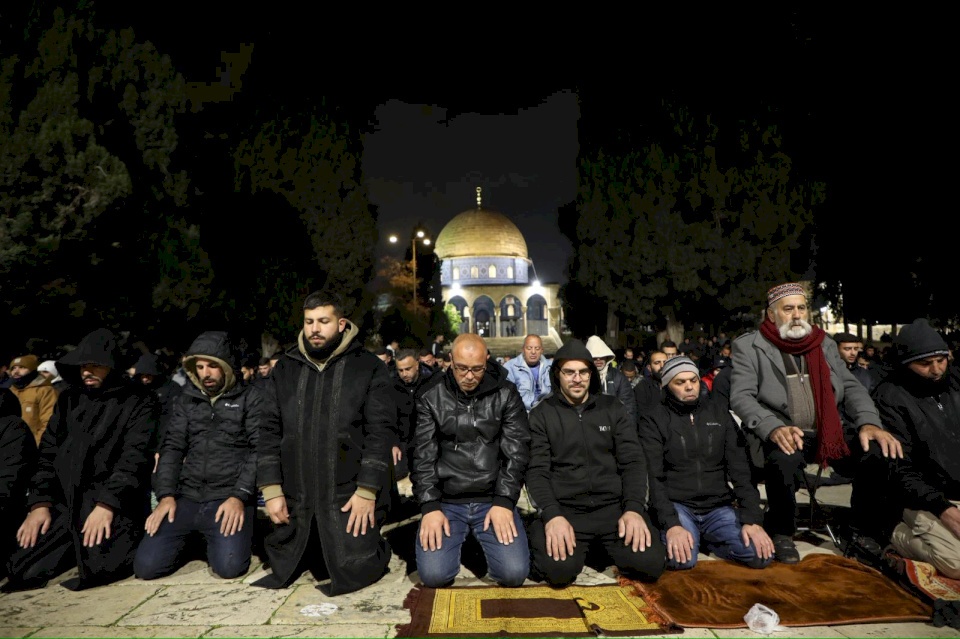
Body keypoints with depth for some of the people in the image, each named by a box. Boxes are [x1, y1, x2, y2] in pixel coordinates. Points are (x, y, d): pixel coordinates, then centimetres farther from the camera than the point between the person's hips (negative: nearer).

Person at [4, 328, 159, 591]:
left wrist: (107, 504, -21)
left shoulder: (139, 400, -5)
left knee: (98, 568, -23)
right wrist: (40, 502, 1)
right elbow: (48, 453, 13)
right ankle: (77, 547, 20)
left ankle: (124, 540, 8)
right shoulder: (68, 400, 14)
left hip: (117, 503, -6)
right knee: (22, 572, -5)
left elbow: (135, 457, -13)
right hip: (66, 503, 6)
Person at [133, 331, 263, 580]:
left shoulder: (251, 398, -1)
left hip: (230, 498, -4)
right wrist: (166, 495, -4)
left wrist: (239, 496, -16)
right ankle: (192, 539, 20)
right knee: (146, 566, -9)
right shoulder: (186, 398, 12)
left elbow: (259, 450, -7)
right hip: (187, 497, 4)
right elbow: (172, 447, 9)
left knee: (229, 566, -22)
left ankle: (218, 537, 13)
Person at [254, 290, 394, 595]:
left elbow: (380, 431, -10)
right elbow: (270, 431, 5)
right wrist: (272, 489, -1)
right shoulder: (286, 369, 6)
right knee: (285, 570, 15)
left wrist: (367, 491, -15)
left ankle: (373, 546, 28)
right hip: (296, 499, 4)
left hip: (350, 496, -4)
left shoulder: (369, 367, -6)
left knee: (352, 572, -4)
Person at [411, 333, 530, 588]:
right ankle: (460, 538, 17)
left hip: (493, 499, 0)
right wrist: (430, 507, -12)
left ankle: (481, 539, 18)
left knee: (514, 573, -15)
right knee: (433, 575, -16)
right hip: (446, 501, 0)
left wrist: (504, 502, -13)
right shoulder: (430, 397, -1)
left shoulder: (506, 394, -2)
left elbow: (517, 452, -4)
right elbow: (423, 456, -2)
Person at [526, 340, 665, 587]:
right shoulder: (542, 414, 3)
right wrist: (552, 515, -20)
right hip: (564, 509, -2)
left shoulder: (613, 408, 9)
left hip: (614, 506, 2)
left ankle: (600, 547, 9)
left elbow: (633, 461, 4)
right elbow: (537, 470, -4)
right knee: (558, 569, -28)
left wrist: (634, 508, -11)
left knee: (650, 562, -21)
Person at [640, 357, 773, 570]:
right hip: (677, 506, -4)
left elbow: (740, 470, 3)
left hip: (718, 507, 4)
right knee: (681, 557, -31)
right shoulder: (653, 421, -3)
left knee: (761, 553, -19)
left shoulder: (720, 415, 8)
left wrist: (752, 519, -10)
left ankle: (705, 541, 8)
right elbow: (653, 478, -10)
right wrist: (671, 524, -23)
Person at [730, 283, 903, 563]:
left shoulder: (825, 344, 17)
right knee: (783, 460, -37)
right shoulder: (748, 346, 1)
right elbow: (741, 396, -8)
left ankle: (861, 533, 6)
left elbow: (851, 387, 13)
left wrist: (869, 423, -8)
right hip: (781, 435, -5)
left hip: (830, 432, 5)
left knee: (882, 453, -20)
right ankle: (781, 532, -7)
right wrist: (774, 428, -26)